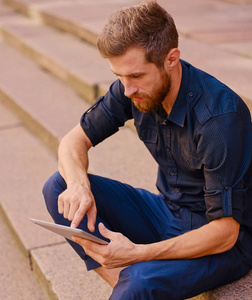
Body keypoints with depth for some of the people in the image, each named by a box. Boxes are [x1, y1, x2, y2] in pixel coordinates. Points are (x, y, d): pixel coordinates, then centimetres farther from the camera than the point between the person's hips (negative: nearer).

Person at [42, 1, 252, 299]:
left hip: (222, 242, -7)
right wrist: (79, 185, -21)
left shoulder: (221, 116, -29)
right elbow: (74, 140, 1)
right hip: (168, 212, 7)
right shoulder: (134, 87, -9)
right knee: (58, 188, -9)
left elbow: (225, 233, -26)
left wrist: (137, 253, -34)